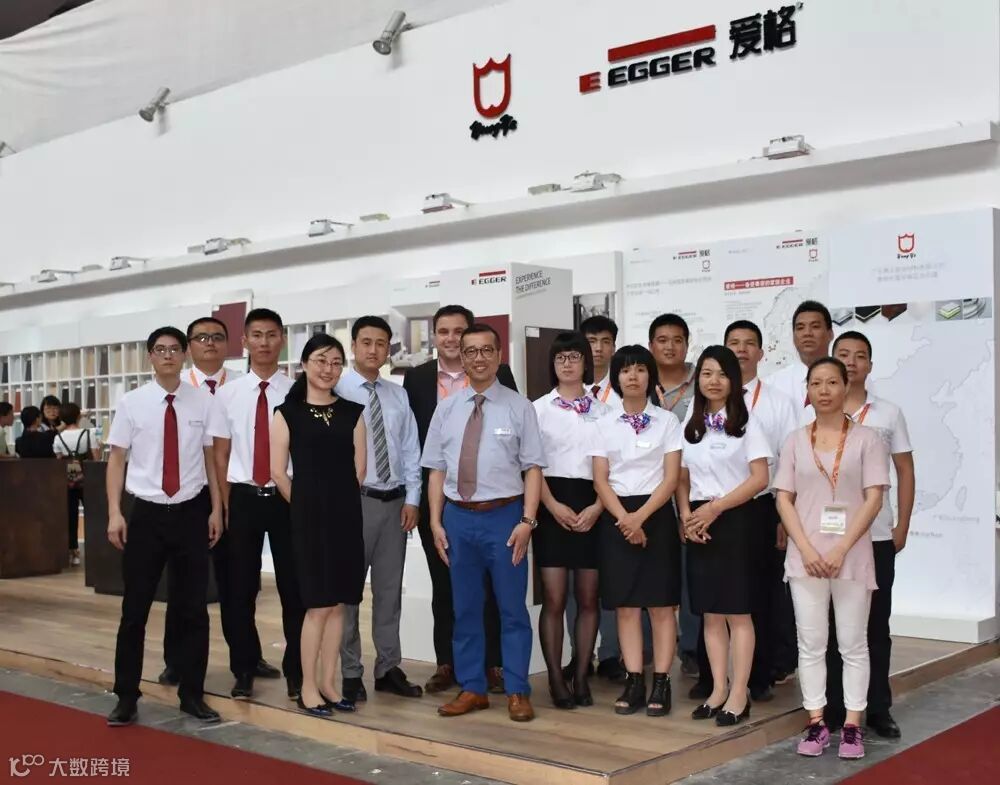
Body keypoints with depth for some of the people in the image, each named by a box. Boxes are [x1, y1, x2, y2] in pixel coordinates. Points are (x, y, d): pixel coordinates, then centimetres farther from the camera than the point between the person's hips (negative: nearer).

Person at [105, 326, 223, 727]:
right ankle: (127, 696, 19)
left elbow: (211, 457, 4)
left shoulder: (203, 402, -1)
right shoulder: (131, 402, -2)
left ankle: (192, 694, 22)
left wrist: (216, 509, 3)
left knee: (194, 608, 9)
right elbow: (116, 458, 0)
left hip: (191, 513, 1)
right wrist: (114, 513, -7)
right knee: (135, 608, 6)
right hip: (146, 514, -1)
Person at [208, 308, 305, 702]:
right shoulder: (227, 394, 2)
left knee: (293, 588, 8)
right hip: (243, 499, 1)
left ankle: (295, 670, 22)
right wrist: (225, 507, 1)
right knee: (240, 589, 10)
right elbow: (220, 454, 5)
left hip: (287, 499, -1)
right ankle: (244, 671, 24)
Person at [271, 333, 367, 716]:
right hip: (308, 514, -3)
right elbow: (278, 472, 0)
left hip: (346, 515, 3)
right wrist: (307, 505, 4)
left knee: (337, 603, 7)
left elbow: (359, 469, 9)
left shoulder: (353, 412, 8)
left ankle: (328, 682, 18)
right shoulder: (287, 413, 0)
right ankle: (308, 687, 10)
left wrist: (341, 501, 7)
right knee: (318, 605, -2)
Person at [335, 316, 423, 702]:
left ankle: (389, 669, 21)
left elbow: (411, 451, 10)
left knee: (389, 589, 12)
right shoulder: (336, 391, -6)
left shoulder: (399, 396, 10)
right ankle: (350, 673, 12)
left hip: (395, 501, 5)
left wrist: (412, 499, 3)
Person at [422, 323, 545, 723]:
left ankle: (517, 692, 16)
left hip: (504, 516, -3)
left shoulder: (519, 406, -2)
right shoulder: (446, 409, 7)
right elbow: (437, 469, 7)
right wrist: (436, 521, 1)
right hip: (458, 517, 3)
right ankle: (471, 689, 23)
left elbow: (533, 467, -4)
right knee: (465, 609, 11)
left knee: (512, 609, 5)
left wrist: (527, 520, -12)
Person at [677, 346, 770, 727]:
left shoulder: (746, 423, -4)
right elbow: (682, 478, 11)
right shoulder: (690, 424, 10)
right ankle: (718, 690, 15)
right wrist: (687, 515, -6)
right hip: (699, 523, 5)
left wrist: (716, 507, -15)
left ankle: (739, 695, 4)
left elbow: (760, 479, -9)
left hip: (734, 519, -4)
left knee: (737, 611, -1)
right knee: (710, 613, 8)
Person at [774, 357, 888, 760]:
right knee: (810, 644, 6)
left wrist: (840, 550, -14)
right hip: (805, 556, 2)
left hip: (852, 556, -2)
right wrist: (807, 550, -10)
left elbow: (873, 499, -6)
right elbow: (784, 500, 3)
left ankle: (852, 725, 14)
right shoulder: (796, 441, 7)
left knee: (853, 644, 5)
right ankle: (816, 723, 15)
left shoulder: (866, 438, 0)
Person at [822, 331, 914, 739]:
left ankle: (878, 709, 16)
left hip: (876, 536, 1)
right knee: (829, 623, 6)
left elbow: (905, 472, 8)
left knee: (875, 623, 7)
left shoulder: (889, 413, 5)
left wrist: (902, 527, 1)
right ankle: (831, 707, 15)